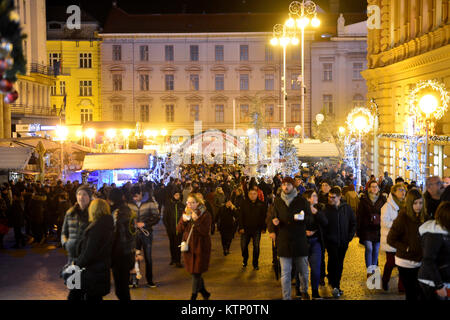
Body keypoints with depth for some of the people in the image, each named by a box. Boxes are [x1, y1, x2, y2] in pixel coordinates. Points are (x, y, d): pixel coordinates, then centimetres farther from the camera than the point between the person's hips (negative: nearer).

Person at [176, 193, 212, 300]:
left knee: (196, 273, -3)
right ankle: (204, 292, 30)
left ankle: (194, 296, 9)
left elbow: (205, 232, -19)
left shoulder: (205, 215, -9)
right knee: (194, 272, 12)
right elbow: (179, 230, 4)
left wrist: (196, 220, -28)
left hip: (200, 248, -5)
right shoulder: (186, 213, 8)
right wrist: (183, 221, -14)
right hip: (188, 246, 6)